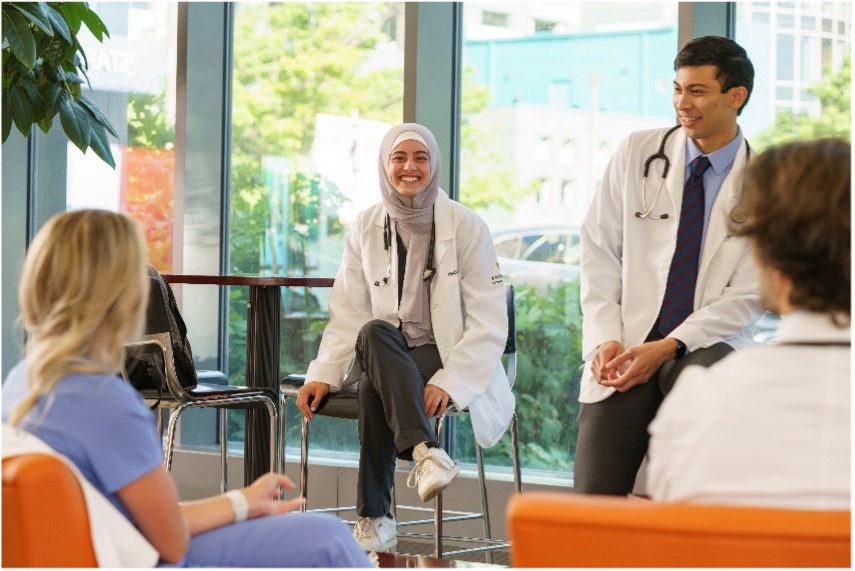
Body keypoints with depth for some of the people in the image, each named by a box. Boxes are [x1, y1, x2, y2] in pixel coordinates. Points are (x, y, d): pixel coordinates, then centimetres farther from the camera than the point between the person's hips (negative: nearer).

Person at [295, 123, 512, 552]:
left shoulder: (466, 227, -3)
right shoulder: (365, 228, 8)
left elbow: (489, 324, -6)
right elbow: (348, 315, 7)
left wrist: (449, 382, -21)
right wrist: (322, 375, -10)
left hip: (447, 359, -3)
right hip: (385, 357, 3)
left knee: (375, 387, -35)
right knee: (373, 334, -35)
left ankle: (374, 518, -29)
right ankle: (424, 452, -45)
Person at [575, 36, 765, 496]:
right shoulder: (636, 154, 7)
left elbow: (747, 298, -4)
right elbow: (599, 254, 6)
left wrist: (668, 348, -16)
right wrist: (605, 340, -7)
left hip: (706, 348, -1)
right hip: (624, 351, 1)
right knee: (594, 501, -15)